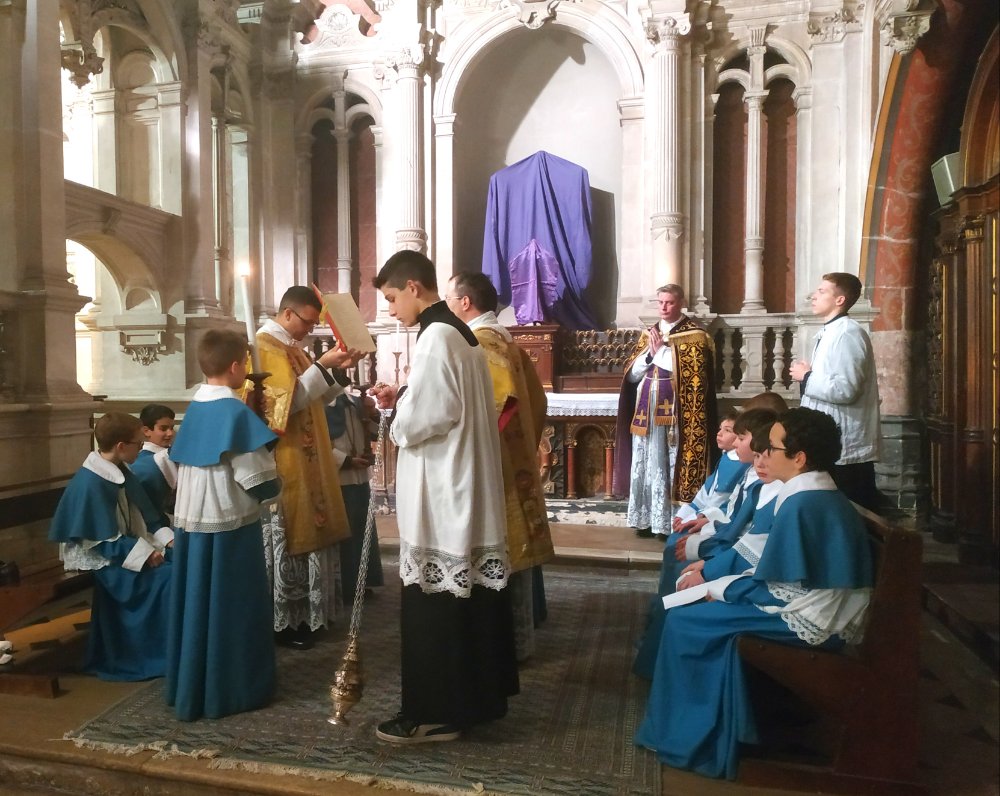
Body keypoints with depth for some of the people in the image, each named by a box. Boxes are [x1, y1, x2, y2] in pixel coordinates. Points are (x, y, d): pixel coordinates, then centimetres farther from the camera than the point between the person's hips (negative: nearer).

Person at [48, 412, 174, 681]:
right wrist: (144, 553, -24)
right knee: (165, 576, -21)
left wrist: (165, 537, -4)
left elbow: (142, 515, 10)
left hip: (127, 546, 8)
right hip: (100, 557, -8)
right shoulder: (89, 484, -22)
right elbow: (104, 539, -22)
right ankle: (159, 653, -4)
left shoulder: (121, 472, 4)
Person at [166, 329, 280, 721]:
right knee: (231, 610, 5)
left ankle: (188, 687, 29)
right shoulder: (236, 411, -16)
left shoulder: (194, 408, 7)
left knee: (195, 606, 16)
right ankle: (229, 691, 16)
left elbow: (184, 462, 15)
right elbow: (261, 481, -17)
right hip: (229, 525, -7)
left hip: (191, 521, 7)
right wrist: (273, 486, 3)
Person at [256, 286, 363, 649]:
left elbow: (316, 398, 17)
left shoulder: (291, 347, 16)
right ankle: (283, 620, 11)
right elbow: (287, 401, -22)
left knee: (306, 534, 14)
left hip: (307, 462, 9)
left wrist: (338, 371, 3)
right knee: (288, 540, -2)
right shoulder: (265, 345, -13)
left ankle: (301, 613, 25)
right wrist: (321, 366, -24)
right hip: (284, 463, -9)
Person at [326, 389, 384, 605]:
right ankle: (345, 588, 15)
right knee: (344, 534, 1)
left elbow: (372, 432, 15)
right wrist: (347, 460, -19)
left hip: (360, 476, 8)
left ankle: (360, 582, 30)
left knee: (362, 531, 16)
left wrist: (372, 414, -4)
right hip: (337, 479, -8)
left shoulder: (354, 402, 10)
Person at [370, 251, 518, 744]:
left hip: (440, 495, -10)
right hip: (467, 489, 10)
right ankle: (477, 695, 28)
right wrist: (403, 397, 9)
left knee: (433, 606, 1)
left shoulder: (435, 338, -16)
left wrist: (395, 415, -1)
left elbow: (422, 419, -21)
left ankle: (435, 713, 13)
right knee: (471, 597, 16)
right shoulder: (462, 335, 14)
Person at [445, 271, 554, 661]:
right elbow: (536, 399, 17)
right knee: (509, 552, 15)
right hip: (513, 463, 10)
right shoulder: (504, 340, 15)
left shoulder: (480, 342, -14)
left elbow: (501, 398, -28)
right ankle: (517, 639, 25)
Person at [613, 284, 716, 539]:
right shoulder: (648, 334, 14)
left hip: (674, 413, -5)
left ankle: (670, 523, 6)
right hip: (646, 412, 5)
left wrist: (660, 350, -9)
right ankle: (646, 519, 17)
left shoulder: (694, 335, -1)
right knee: (645, 466, 8)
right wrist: (650, 352, -8)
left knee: (670, 466, -2)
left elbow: (690, 374, -15)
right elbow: (631, 374, 8)